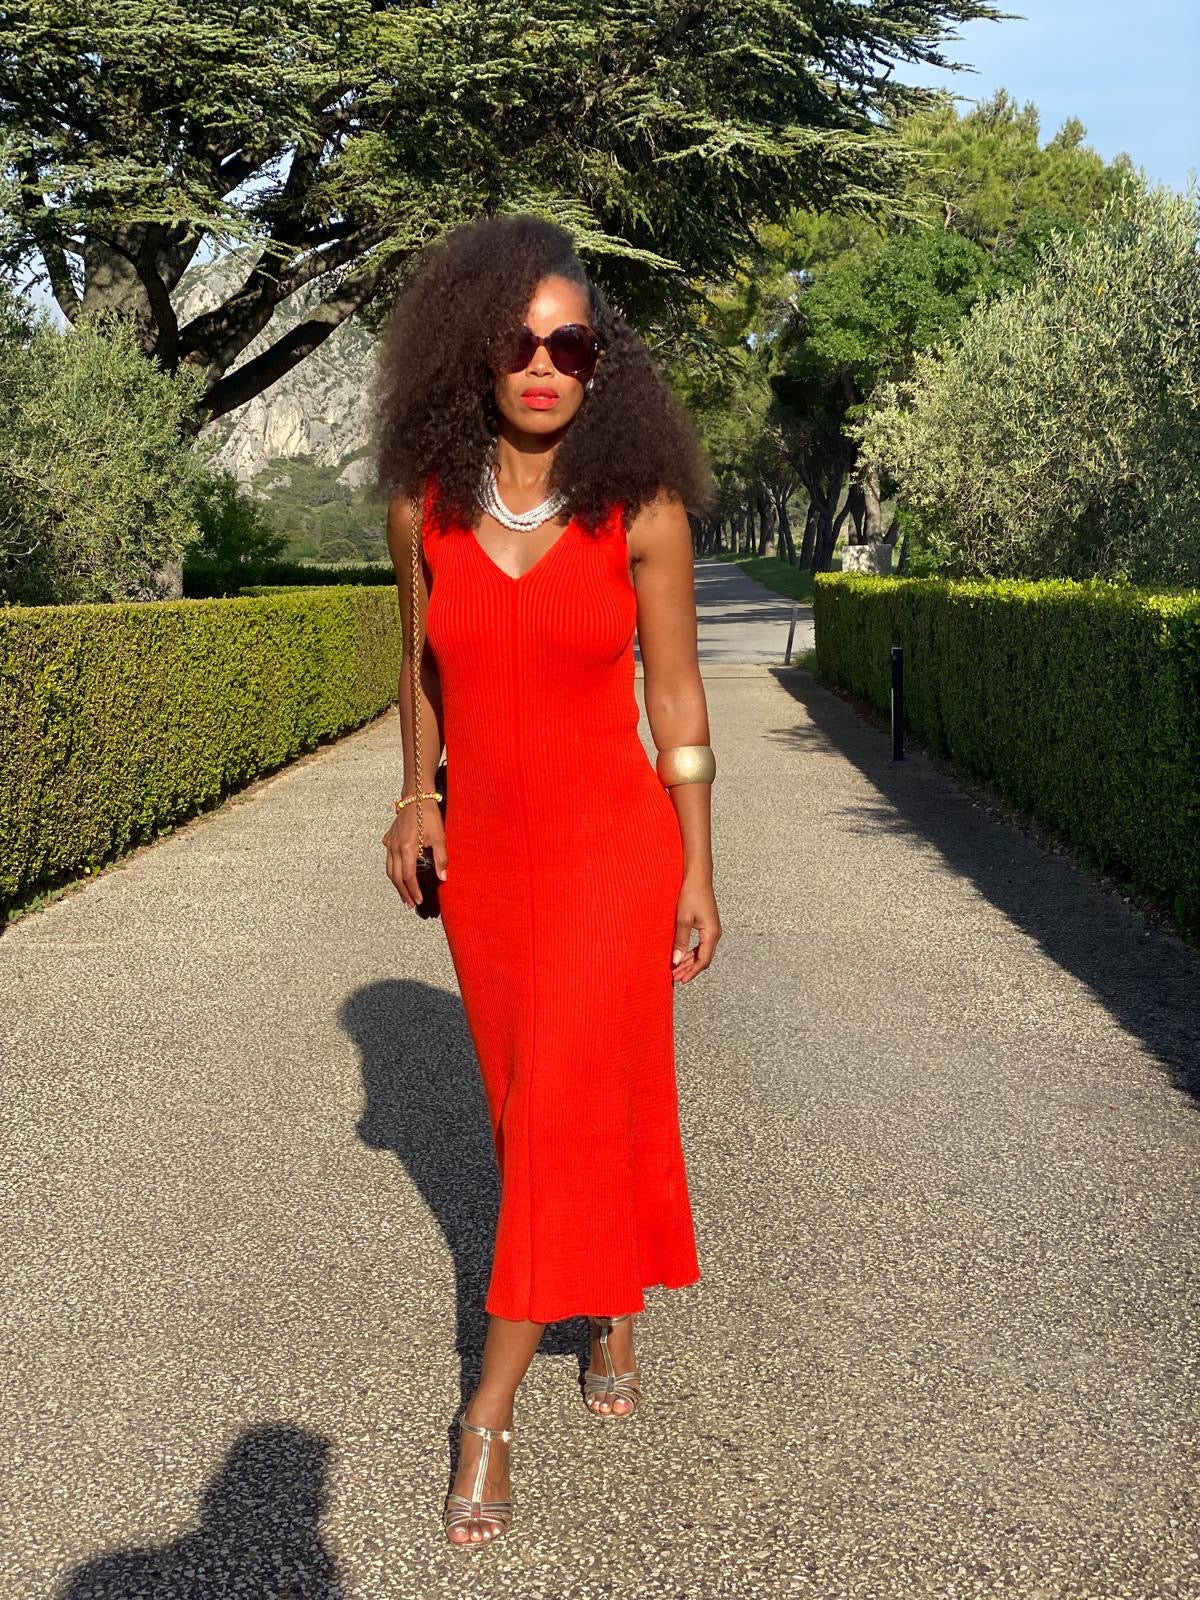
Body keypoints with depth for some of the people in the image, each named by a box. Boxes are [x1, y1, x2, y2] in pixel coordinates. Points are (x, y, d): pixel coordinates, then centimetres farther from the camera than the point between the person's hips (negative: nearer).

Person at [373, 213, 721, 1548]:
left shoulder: (642, 507, -12)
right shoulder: (425, 501, -4)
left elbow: (676, 695, -6)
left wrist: (696, 877, -4)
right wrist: (414, 801, 8)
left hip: (612, 837, -3)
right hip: (483, 848, 4)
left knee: (567, 1110, -7)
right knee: (534, 1104, 14)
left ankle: (489, 1413, 2)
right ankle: (615, 1310, 38)